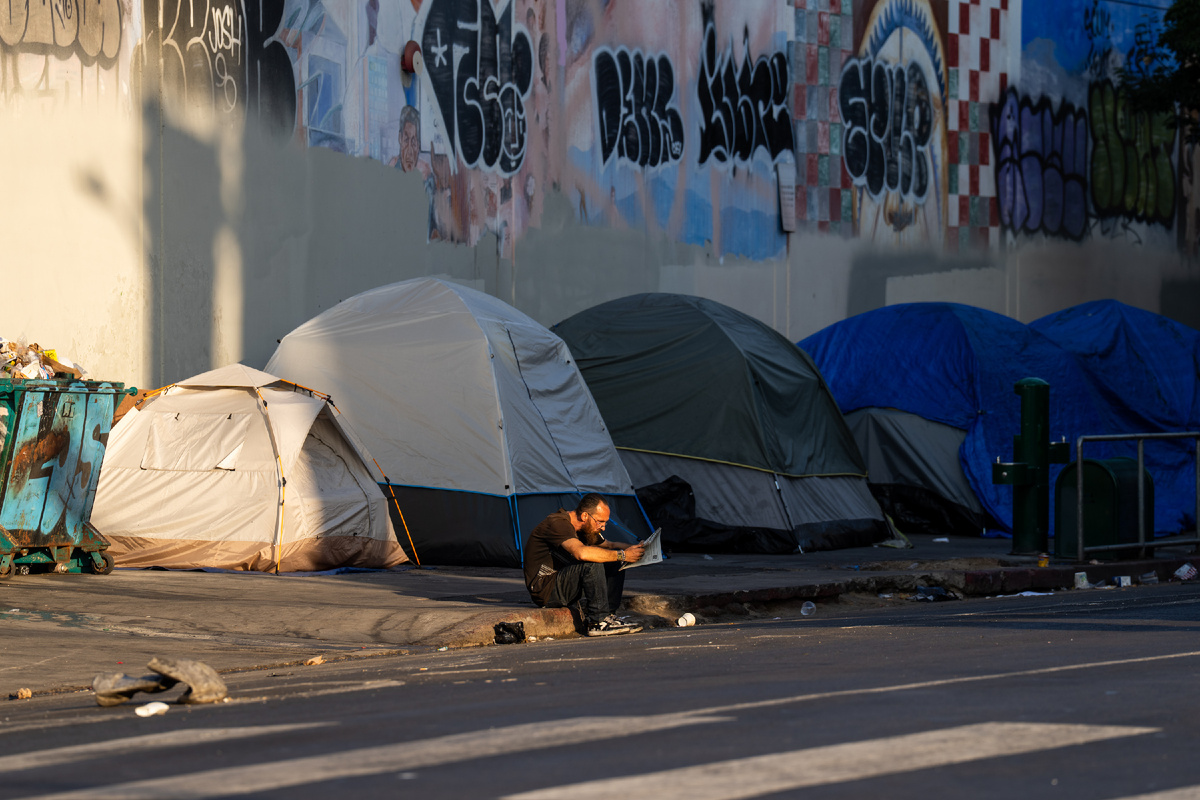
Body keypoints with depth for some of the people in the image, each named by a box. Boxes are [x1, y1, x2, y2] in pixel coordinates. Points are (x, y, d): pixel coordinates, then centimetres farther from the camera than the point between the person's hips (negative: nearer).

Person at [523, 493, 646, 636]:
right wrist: (622, 555, -32)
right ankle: (598, 622, -26)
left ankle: (608, 615, -8)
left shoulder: (585, 528, 8)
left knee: (614, 565, 0)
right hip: (544, 590, -9)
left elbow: (609, 545, 20)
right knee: (592, 564, -30)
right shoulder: (558, 524, -22)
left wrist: (633, 548, -2)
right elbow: (581, 552, -39)